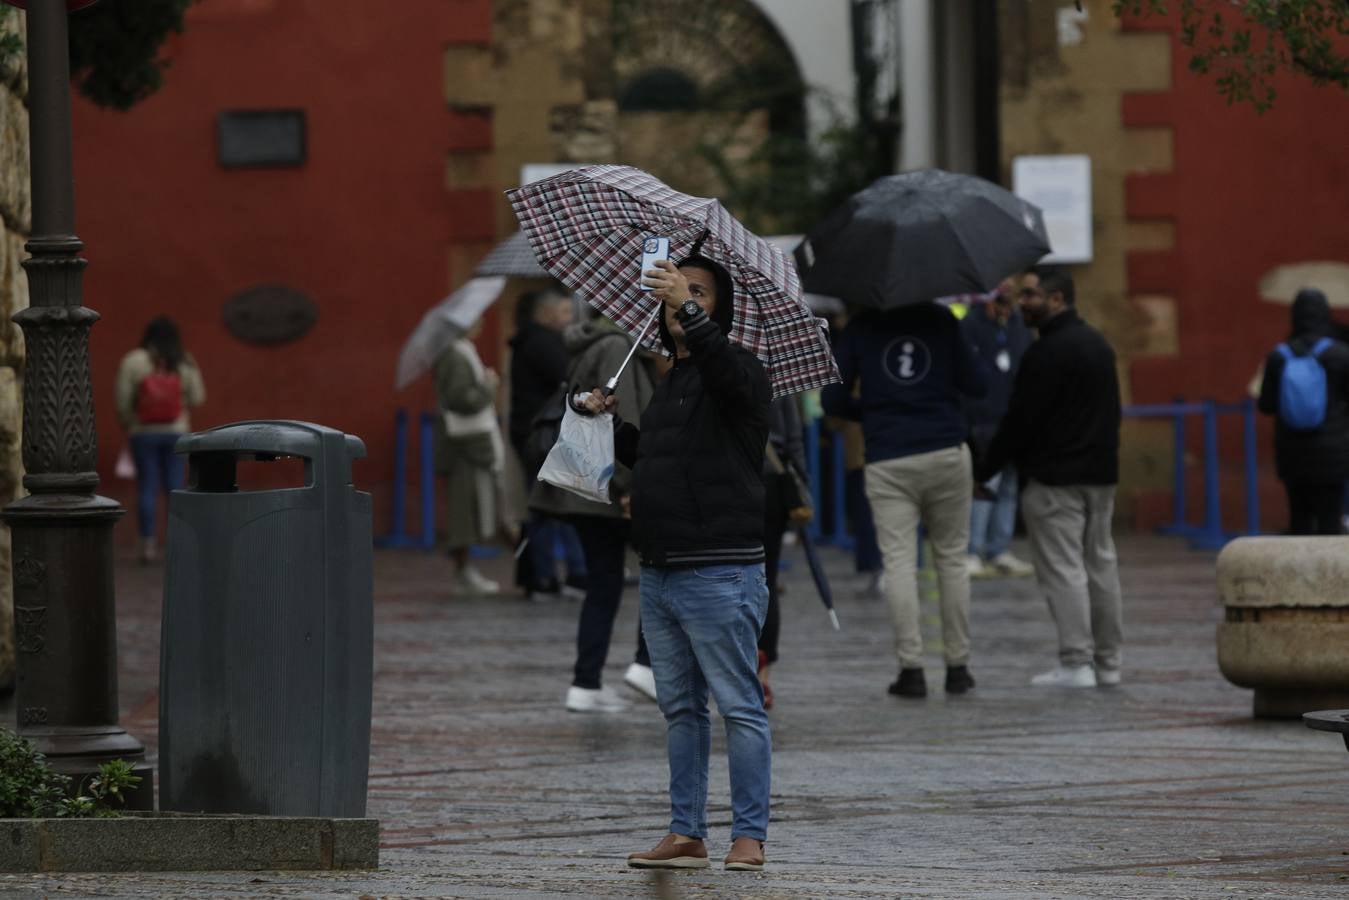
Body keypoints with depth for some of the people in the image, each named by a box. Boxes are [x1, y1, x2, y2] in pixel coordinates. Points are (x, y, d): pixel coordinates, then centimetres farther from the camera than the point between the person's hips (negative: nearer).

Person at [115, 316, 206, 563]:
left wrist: (127, 425, 10)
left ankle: (148, 544, -1)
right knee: (175, 487, 4)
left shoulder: (133, 361, -5)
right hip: (176, 432, 1)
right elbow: (197, 398, 1)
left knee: (147, 487, 2)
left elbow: (122, 400, -6)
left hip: (143, 432, -1)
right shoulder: (185, 364, -1)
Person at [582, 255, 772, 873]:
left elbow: (727, 370, -30)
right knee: (680, 709, 11)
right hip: (659, 575, 9)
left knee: (740, 707, -6)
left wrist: (688, 308, -39)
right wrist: (611, 423, 16)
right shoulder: (668, 385, 19)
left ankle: (750, 835, -4)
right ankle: (686, 834, 15)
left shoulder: (737, 371, -4)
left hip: (718, 575, -9)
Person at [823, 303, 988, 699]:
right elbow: (978, 384, 0)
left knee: (899, 563, -2)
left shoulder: (860, 329, 3)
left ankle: (911, 667, -11)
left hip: (888, 463, -1)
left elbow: (833, 401, 4)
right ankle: (957, 665, 10)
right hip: (947, 455, 1)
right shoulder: (940, 320, 2)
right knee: (952, 559, 10)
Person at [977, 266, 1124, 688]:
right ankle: (1107, 661, 16)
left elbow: (1019, 420, -15)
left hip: (1055, 479, -9)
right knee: (1100, 564, 13)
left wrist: (983, 471, -8)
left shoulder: (1047, 353, -15)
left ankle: (1076, 663, -11)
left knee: (1062, 567, -7)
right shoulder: (1099, 345, 14)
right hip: (1101, 473, 9)